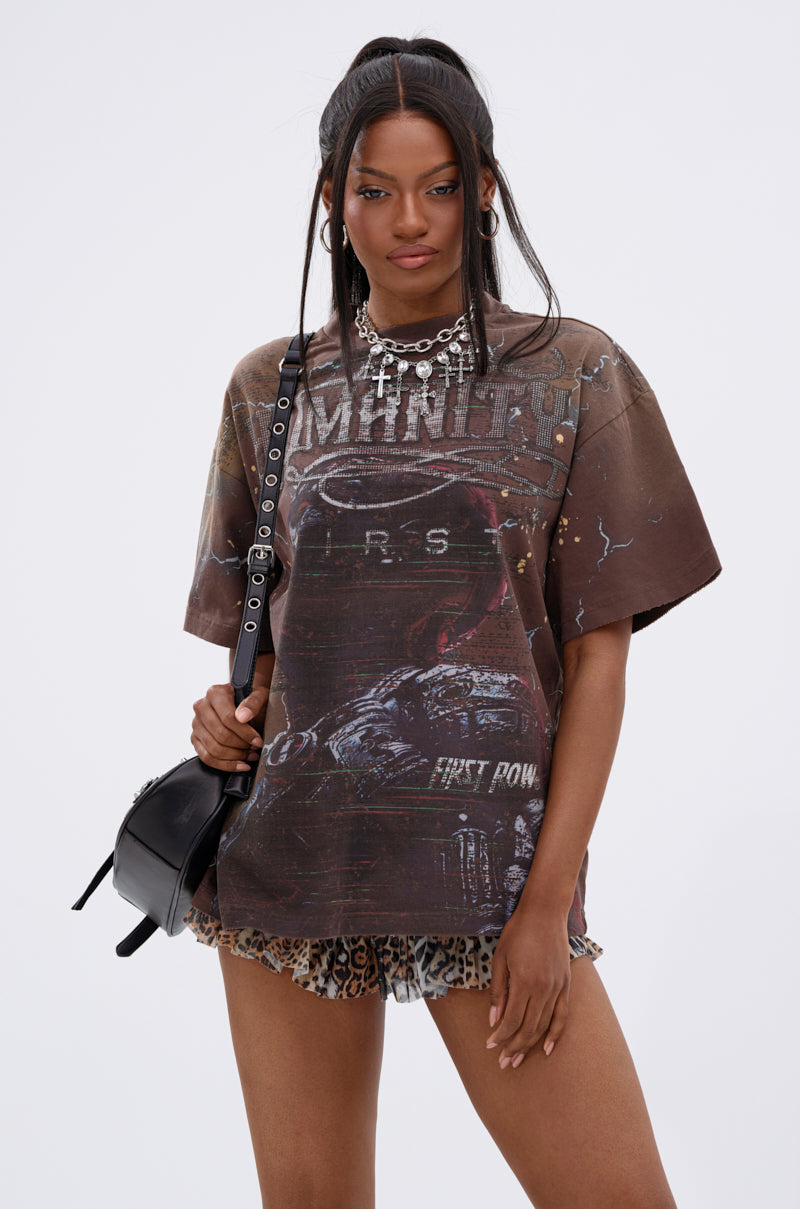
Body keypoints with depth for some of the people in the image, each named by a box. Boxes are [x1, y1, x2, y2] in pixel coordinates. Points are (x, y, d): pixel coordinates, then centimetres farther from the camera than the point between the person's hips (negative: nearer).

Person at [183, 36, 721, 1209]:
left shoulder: (573, 376, 2)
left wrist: (549, 900, -8)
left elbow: (599, 654, -1)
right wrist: (232, 711, -5)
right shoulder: (272, 389, 10)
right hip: (287, 852, 2)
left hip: (486, 860, -2)